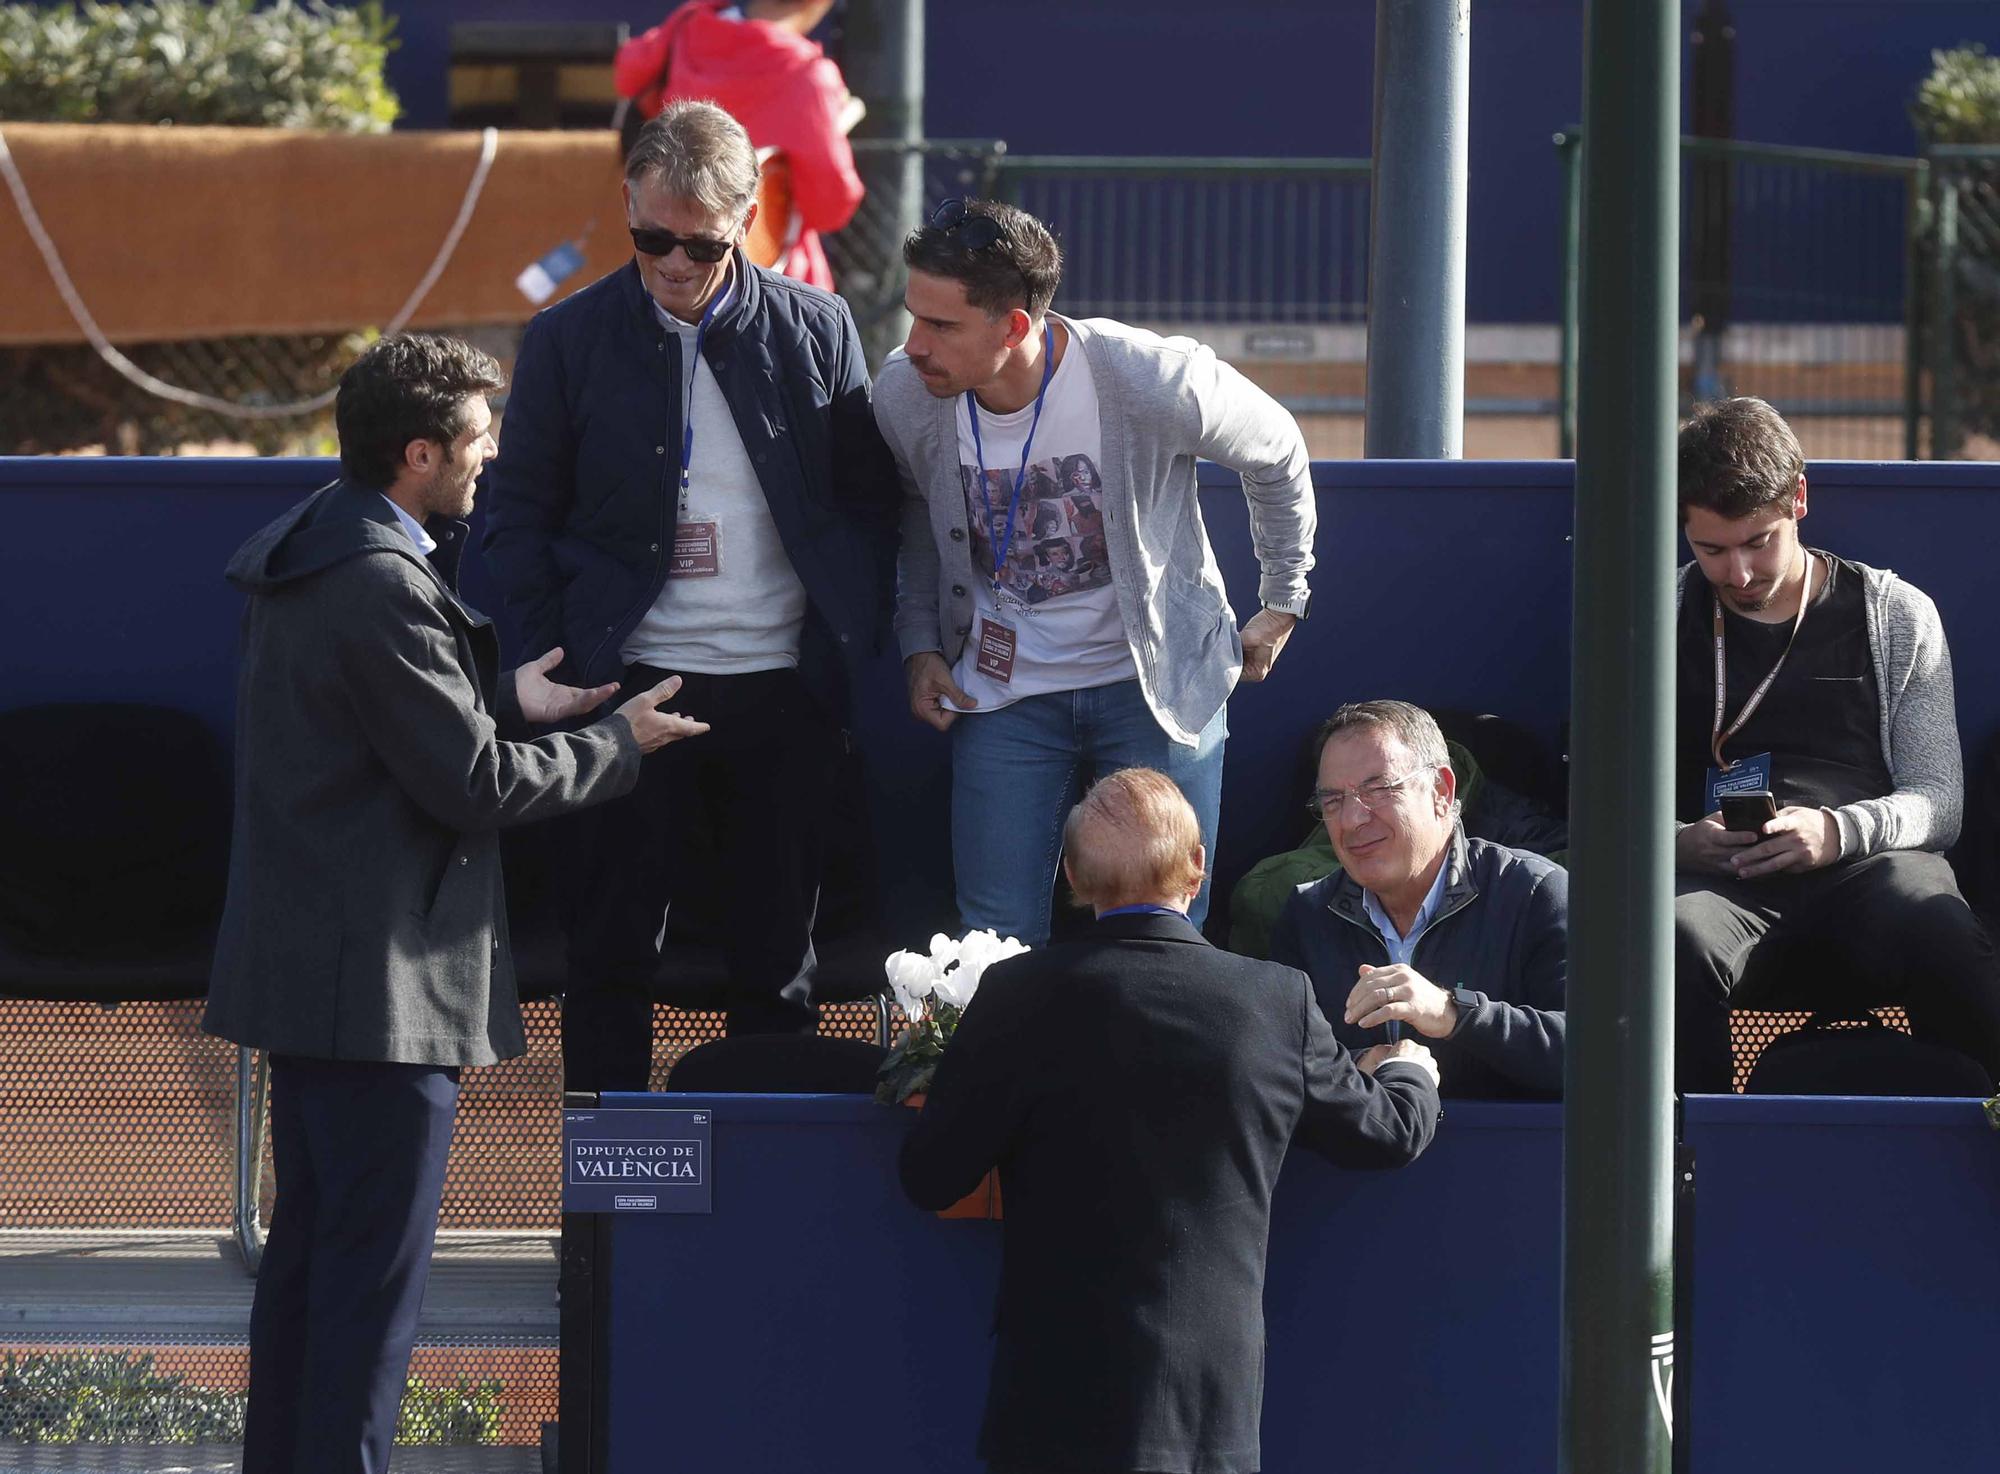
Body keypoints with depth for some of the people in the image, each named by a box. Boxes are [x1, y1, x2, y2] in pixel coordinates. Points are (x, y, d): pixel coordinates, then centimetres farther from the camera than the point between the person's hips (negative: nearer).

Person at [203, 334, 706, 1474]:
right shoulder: (383, 585, -21)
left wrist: (505, 694, 18)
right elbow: (478, 785, -19)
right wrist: (621, 743, -5)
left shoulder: (307, 554, 11)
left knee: (311, 1248, 18)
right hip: (384, 982, -11)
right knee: (376, 1270, -6)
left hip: (305, 968, 11)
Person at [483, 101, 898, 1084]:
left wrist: (851, 648, -1)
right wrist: (565, 661, -5)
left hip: (784, 687, 1)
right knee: (615, 949, 1)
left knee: (779, 961, 7)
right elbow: (519, 516, 5)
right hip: (632, 684, -1)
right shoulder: (569, 339, 1)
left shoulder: (815, 330, 3)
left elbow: (869, 504, 9)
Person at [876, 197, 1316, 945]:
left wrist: (1282, 603, 6)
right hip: (1004, 688, 2)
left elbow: (1276, 454, -3)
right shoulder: (904, 395, -15)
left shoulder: (1151, 383, -25)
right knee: (998, 939, -1)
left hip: (1152, 680, -2)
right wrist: (920, 644, 2)